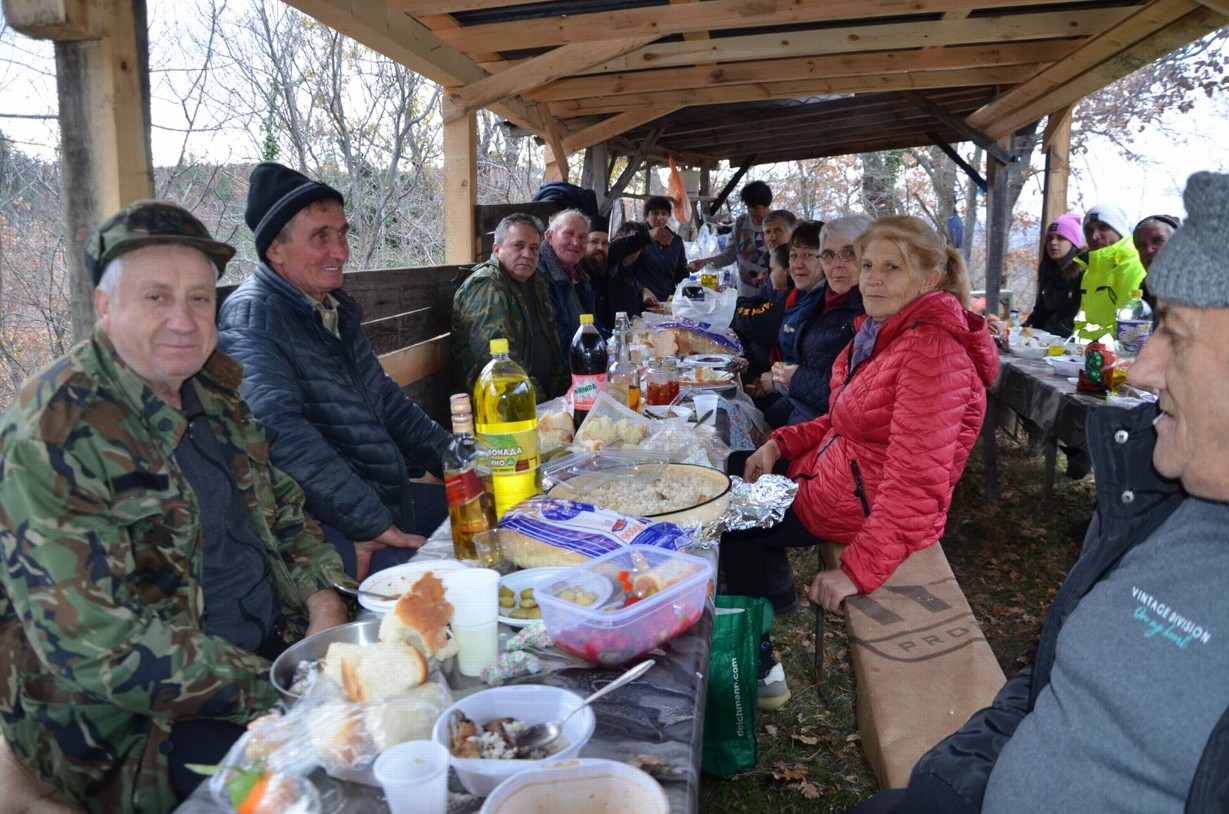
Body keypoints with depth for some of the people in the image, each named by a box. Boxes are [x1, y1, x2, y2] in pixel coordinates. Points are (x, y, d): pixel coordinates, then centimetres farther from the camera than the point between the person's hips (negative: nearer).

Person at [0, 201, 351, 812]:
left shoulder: (217, 384, 4)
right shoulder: (53, 436, -19)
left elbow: (280, 505, 15)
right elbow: (97, 646, -23)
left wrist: (324, 602, -3)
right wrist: (277, 693, -23)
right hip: (127, 721, -7)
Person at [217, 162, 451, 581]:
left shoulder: (338, 307, 15)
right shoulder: (251, 318, -15)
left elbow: (384, 399, 25)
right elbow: (280, 432, -29)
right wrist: (369, 523, -30)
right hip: (320, 522, -10)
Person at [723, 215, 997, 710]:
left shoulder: (932, 350, -28)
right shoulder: (882, 330, 2)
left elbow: (916, 483, -32)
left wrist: (860, 568, -33)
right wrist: (782, 443, 1)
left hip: (861, 503, -9)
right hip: (836, 466, 9)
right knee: (738, 480, 24)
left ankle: (759, 668, 24)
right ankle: (777, 606, 40)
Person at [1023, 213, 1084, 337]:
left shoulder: (1083, 273, -7)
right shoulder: (1048, 271, 16)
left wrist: (1047, 332, -21)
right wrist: (1024, 328, 1)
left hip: (1070, 338, -6)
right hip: (1044, 335, 6)